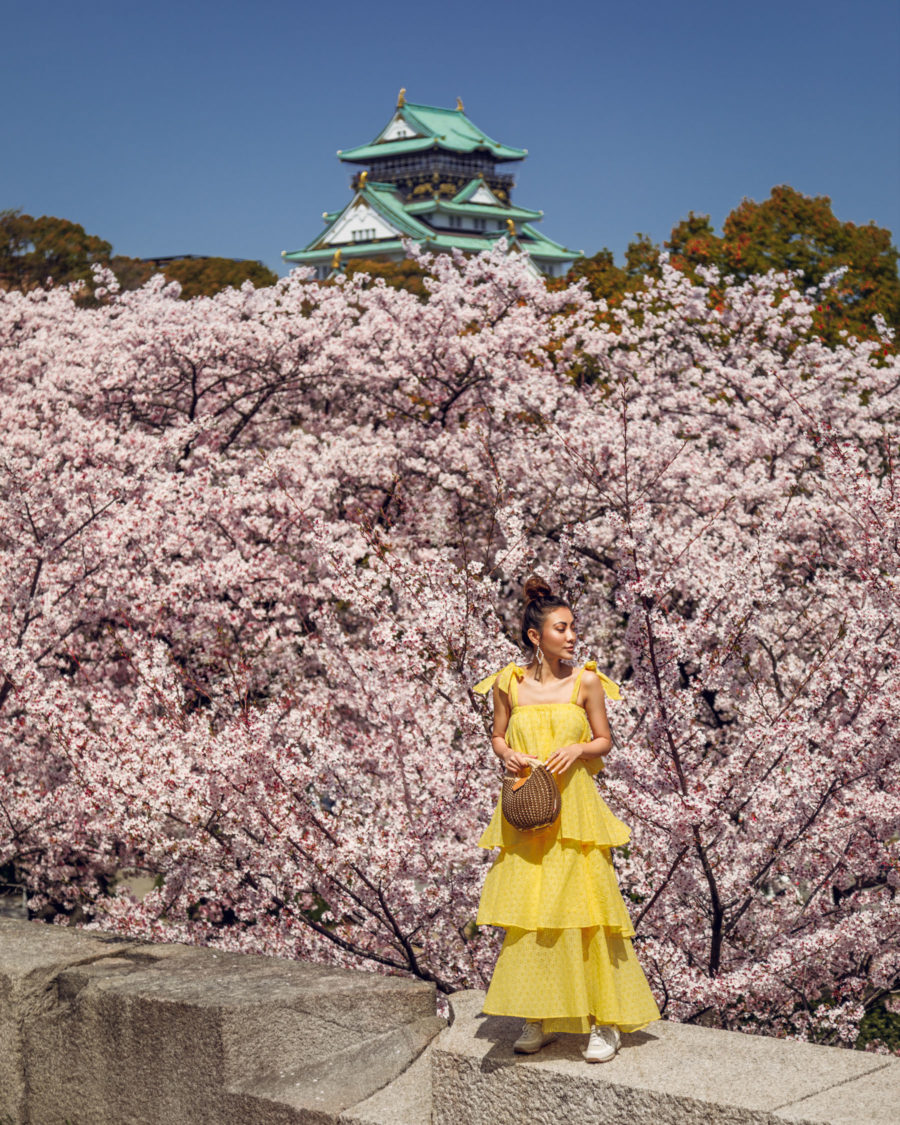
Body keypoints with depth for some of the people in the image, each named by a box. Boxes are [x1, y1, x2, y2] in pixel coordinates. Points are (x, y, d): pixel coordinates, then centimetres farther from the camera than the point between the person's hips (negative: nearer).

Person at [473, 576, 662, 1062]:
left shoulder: (586, 681, 0)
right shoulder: (509, 683, 3)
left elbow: (604, 740, 7)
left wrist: (578, 750, -12)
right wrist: (507, 754, -6)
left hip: (574, 809, -2)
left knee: (585, 907, -5)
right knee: (525, 912, 4)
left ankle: (605, 1021, 4)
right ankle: (537, 1019, 18)